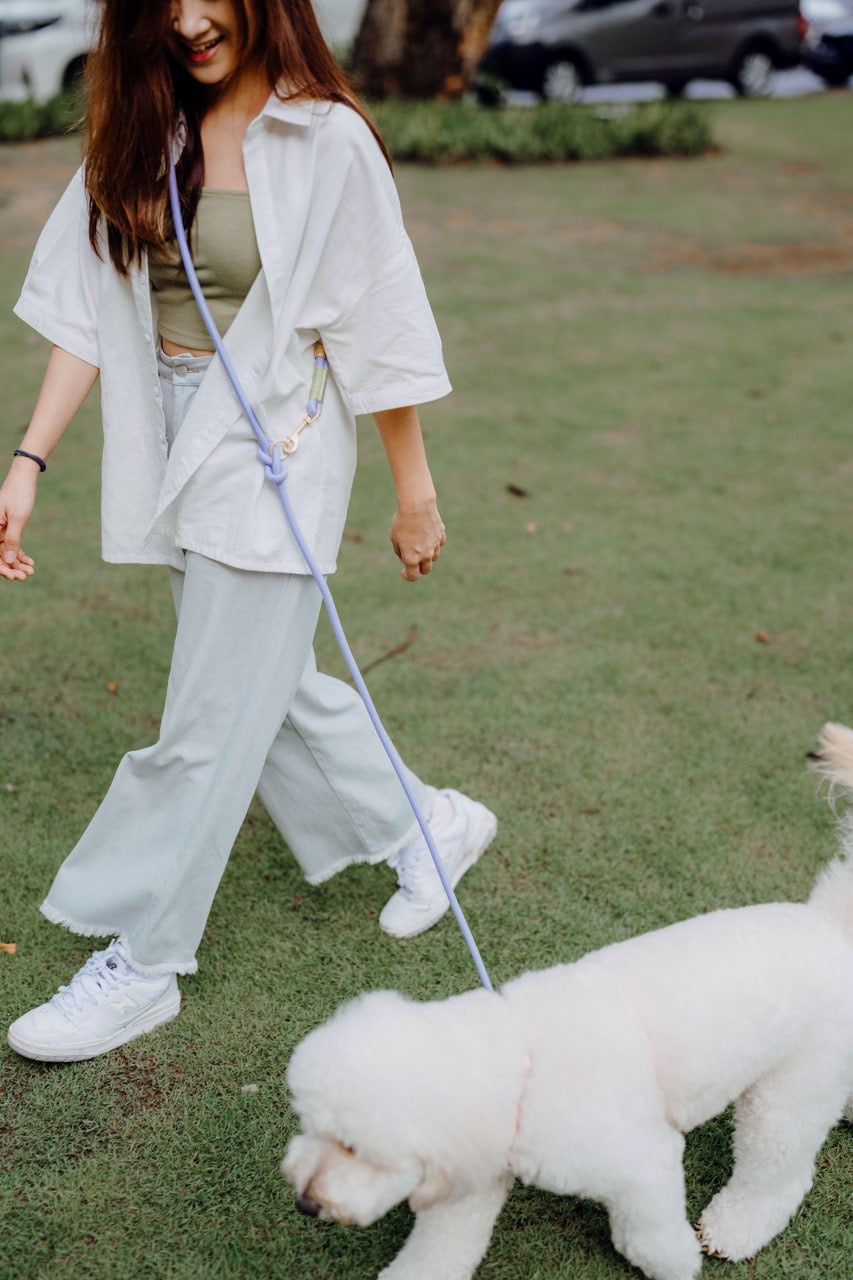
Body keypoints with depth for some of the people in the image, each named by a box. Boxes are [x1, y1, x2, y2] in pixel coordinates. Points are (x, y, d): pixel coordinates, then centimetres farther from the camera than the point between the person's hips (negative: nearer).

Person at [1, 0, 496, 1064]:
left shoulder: (324, 140, -11)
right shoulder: (143, 132, 6)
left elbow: (379, 325, -8)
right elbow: (88, 308, 4)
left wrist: (414, 492, -4)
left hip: (273, 448, -7)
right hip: (173, 447, 7)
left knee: (212, 719, -1)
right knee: (272, 687, 17)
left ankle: (138, 964, 14)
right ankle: (427, 827, 39)